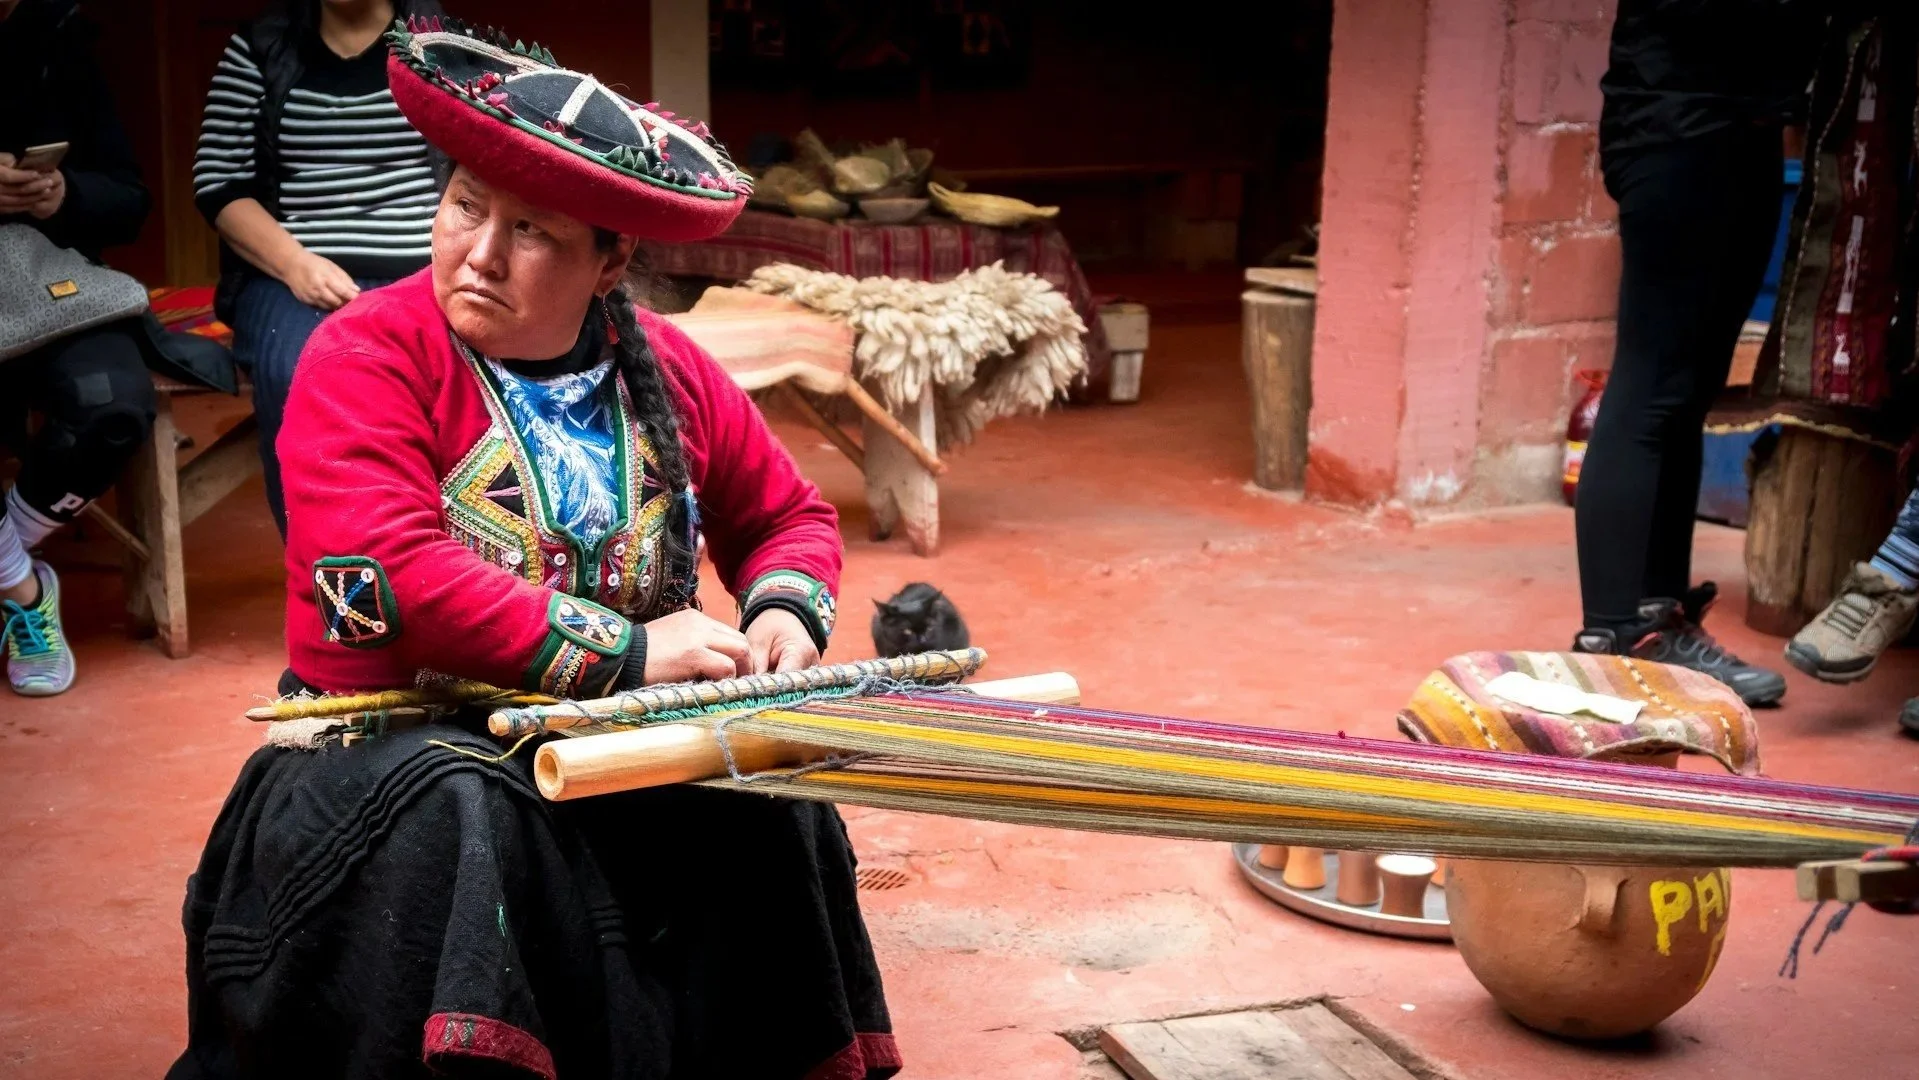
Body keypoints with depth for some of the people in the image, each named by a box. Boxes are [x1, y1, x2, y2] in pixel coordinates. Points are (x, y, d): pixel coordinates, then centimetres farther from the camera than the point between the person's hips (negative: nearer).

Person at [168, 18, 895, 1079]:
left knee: (766, 803, -21)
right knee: (457, 811, -35)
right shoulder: (367, 354, -9)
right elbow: (388, 579, -22)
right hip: (393, 744, -3)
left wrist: (784, 612, -5)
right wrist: (624, 650, -21)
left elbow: (789, 516, 19)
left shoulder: (667, 372, 6)